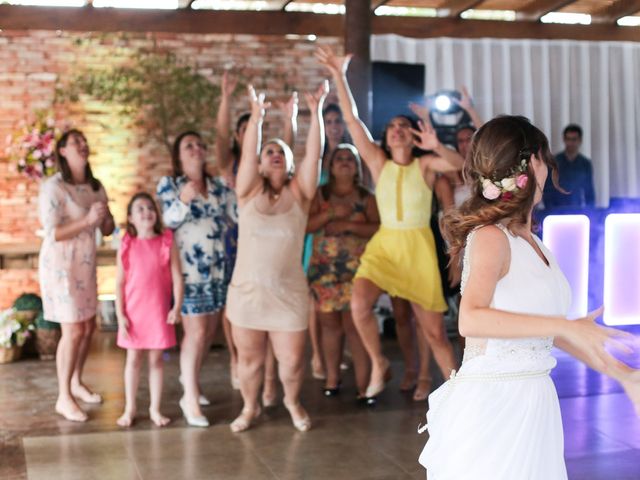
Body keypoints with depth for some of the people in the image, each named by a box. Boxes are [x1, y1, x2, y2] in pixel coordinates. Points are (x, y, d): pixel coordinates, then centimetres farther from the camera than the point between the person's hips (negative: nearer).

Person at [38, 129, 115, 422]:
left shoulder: (95, 187, 6)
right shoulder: (53, 187, -14)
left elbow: (107, 230, 9)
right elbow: (52, 233, -20)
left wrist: (105, 216, -13)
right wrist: (87, 220, -27)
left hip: (85, 264, 7)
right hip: (60, 265, -7)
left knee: (89, 326, 10)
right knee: (73, 331, -7)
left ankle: (76, 383, 29)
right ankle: (63, 398, 5)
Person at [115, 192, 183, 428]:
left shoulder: (167, 243, -3)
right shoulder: (127, 246, -1)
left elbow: (177, 278, -3)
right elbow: (119, 283, -1)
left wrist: (177, 307, -11)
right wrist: (120, 315, -6)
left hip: (159, 311, 0)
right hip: (133, 311, 0)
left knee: (156, 359, 8)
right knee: (133, 358, 9)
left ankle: (155, 408, 19)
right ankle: (130, 408, 20)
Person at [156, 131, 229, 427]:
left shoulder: (218, 186, 13)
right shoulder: (168, 184, 0)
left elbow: (234, 217, 19)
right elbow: (168, 221, -12)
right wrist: (183, 200, -26)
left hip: (216, 266, 6)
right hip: (188, 267, -6)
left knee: (209, 330, 12)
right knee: (196, 331, -9)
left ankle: (189, 377, 33)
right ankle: (190, 398, 0)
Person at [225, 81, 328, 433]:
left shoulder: (299, 192, 3)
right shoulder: (249, 191, 3)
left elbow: (314, 154, -7)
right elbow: (247, 154, -12)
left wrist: (316, 111, -15)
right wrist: (256, 117, -23)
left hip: (289, 293, 0)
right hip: (246, 289, 0)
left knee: (292, 360, 4)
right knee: (249, 357, 10)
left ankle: (292, 401, 34)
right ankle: (249, 407, 35)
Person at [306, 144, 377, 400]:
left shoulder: (366, 198, 7)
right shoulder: (319, 195, 9)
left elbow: (379, 227, -5)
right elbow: (306, 225, -1)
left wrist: (348, 225, -13)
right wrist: (331, 213, -14)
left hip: (356, 270, -2)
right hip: (323, 269, 2)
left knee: (354, 326, -9)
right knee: (330, 324, 5)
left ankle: (363, 384, -6)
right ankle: (332, 379, 17)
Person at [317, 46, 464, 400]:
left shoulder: (425, 165, -2)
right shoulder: (378, 162, 3)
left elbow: (459, 163, -21)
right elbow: (351, 119, -3)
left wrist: (436, 147, -40)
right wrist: (339, 75, -9)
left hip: (419, 247, -2)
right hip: (384, 244, 2)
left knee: (434, 331, 3)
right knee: (359, 303, -25)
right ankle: (378, 364, 1)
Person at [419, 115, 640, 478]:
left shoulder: (531, 242, 10)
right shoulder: (490, 237, -14)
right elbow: (471, 320, -29)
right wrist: (566, 327, -30)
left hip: (534, 402, 8)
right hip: (491, 404, -8)